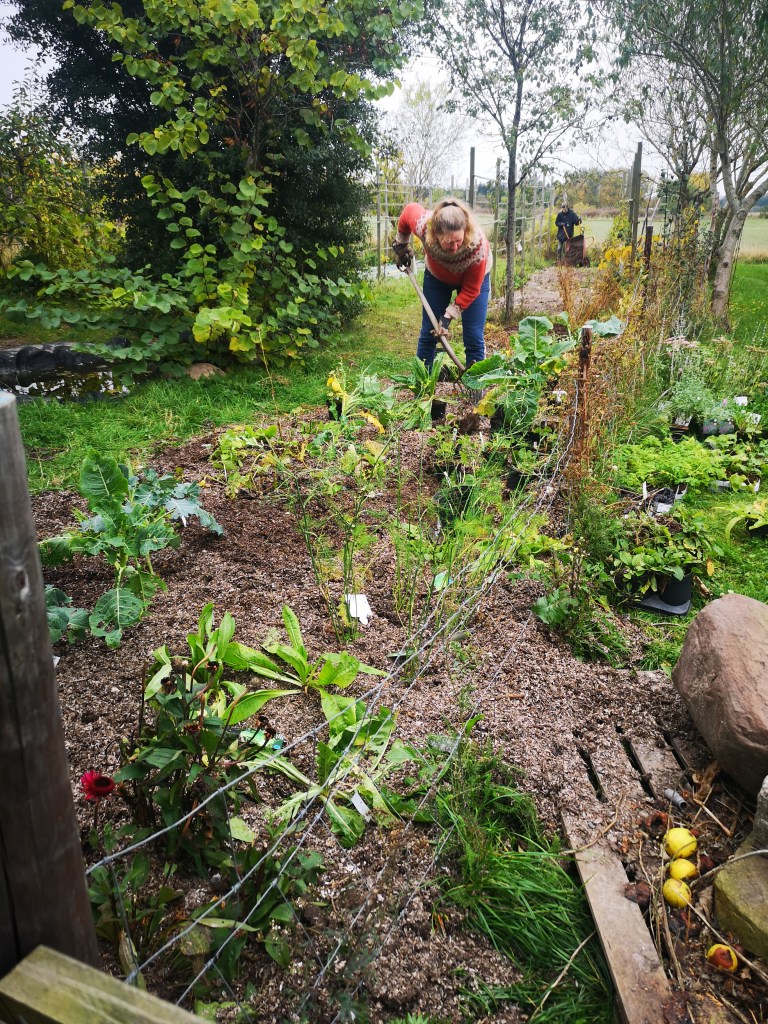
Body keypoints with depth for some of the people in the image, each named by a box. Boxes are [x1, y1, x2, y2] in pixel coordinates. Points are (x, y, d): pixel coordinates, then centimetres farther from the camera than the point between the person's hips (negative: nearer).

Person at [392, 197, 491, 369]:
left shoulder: (478, 246, -40)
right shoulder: (423, 224, -37)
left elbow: (471, 290, -26)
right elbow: (409, 210, -11)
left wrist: (449, 316, -31)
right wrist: (401, 244, 0)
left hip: (473, 278, -2)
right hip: (437, 276, 2)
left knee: (474, 338, -7)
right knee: (428, 333, 4)